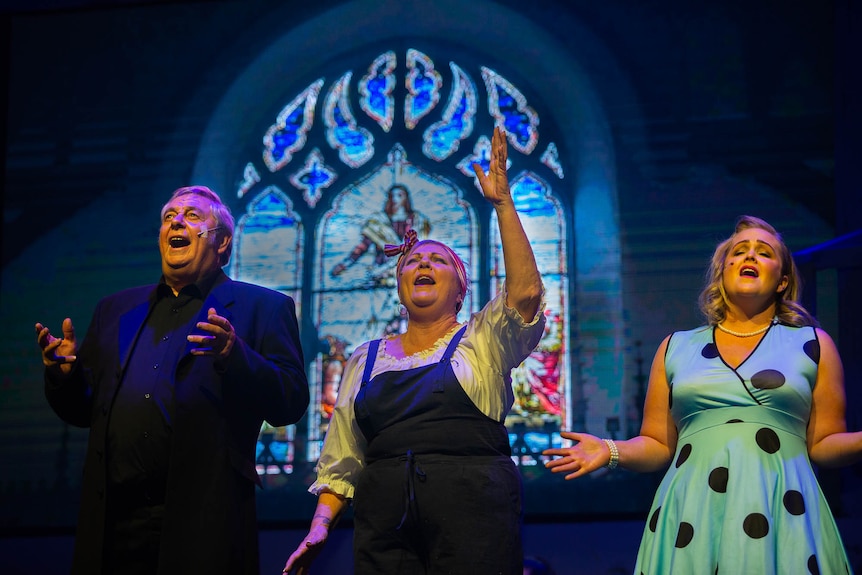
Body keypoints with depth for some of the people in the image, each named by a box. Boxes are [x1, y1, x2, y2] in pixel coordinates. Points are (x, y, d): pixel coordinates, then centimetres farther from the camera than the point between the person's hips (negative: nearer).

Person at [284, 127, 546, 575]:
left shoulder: (482, 342, 11)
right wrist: (319, 529, 6)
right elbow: (342, 461, 18)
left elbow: (525, 292, -9)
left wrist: (502, 204, -11)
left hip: (471, 520, -3)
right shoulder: (366, 360, 19)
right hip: (385, 518, 3)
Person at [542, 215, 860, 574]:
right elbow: (658, 445, 14)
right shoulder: (676, 348, 15)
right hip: (692, 515, 1)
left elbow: (823, 444, 8)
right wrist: (612, 452, -4)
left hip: (782, 515, -1)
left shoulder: (812, 345, 12)